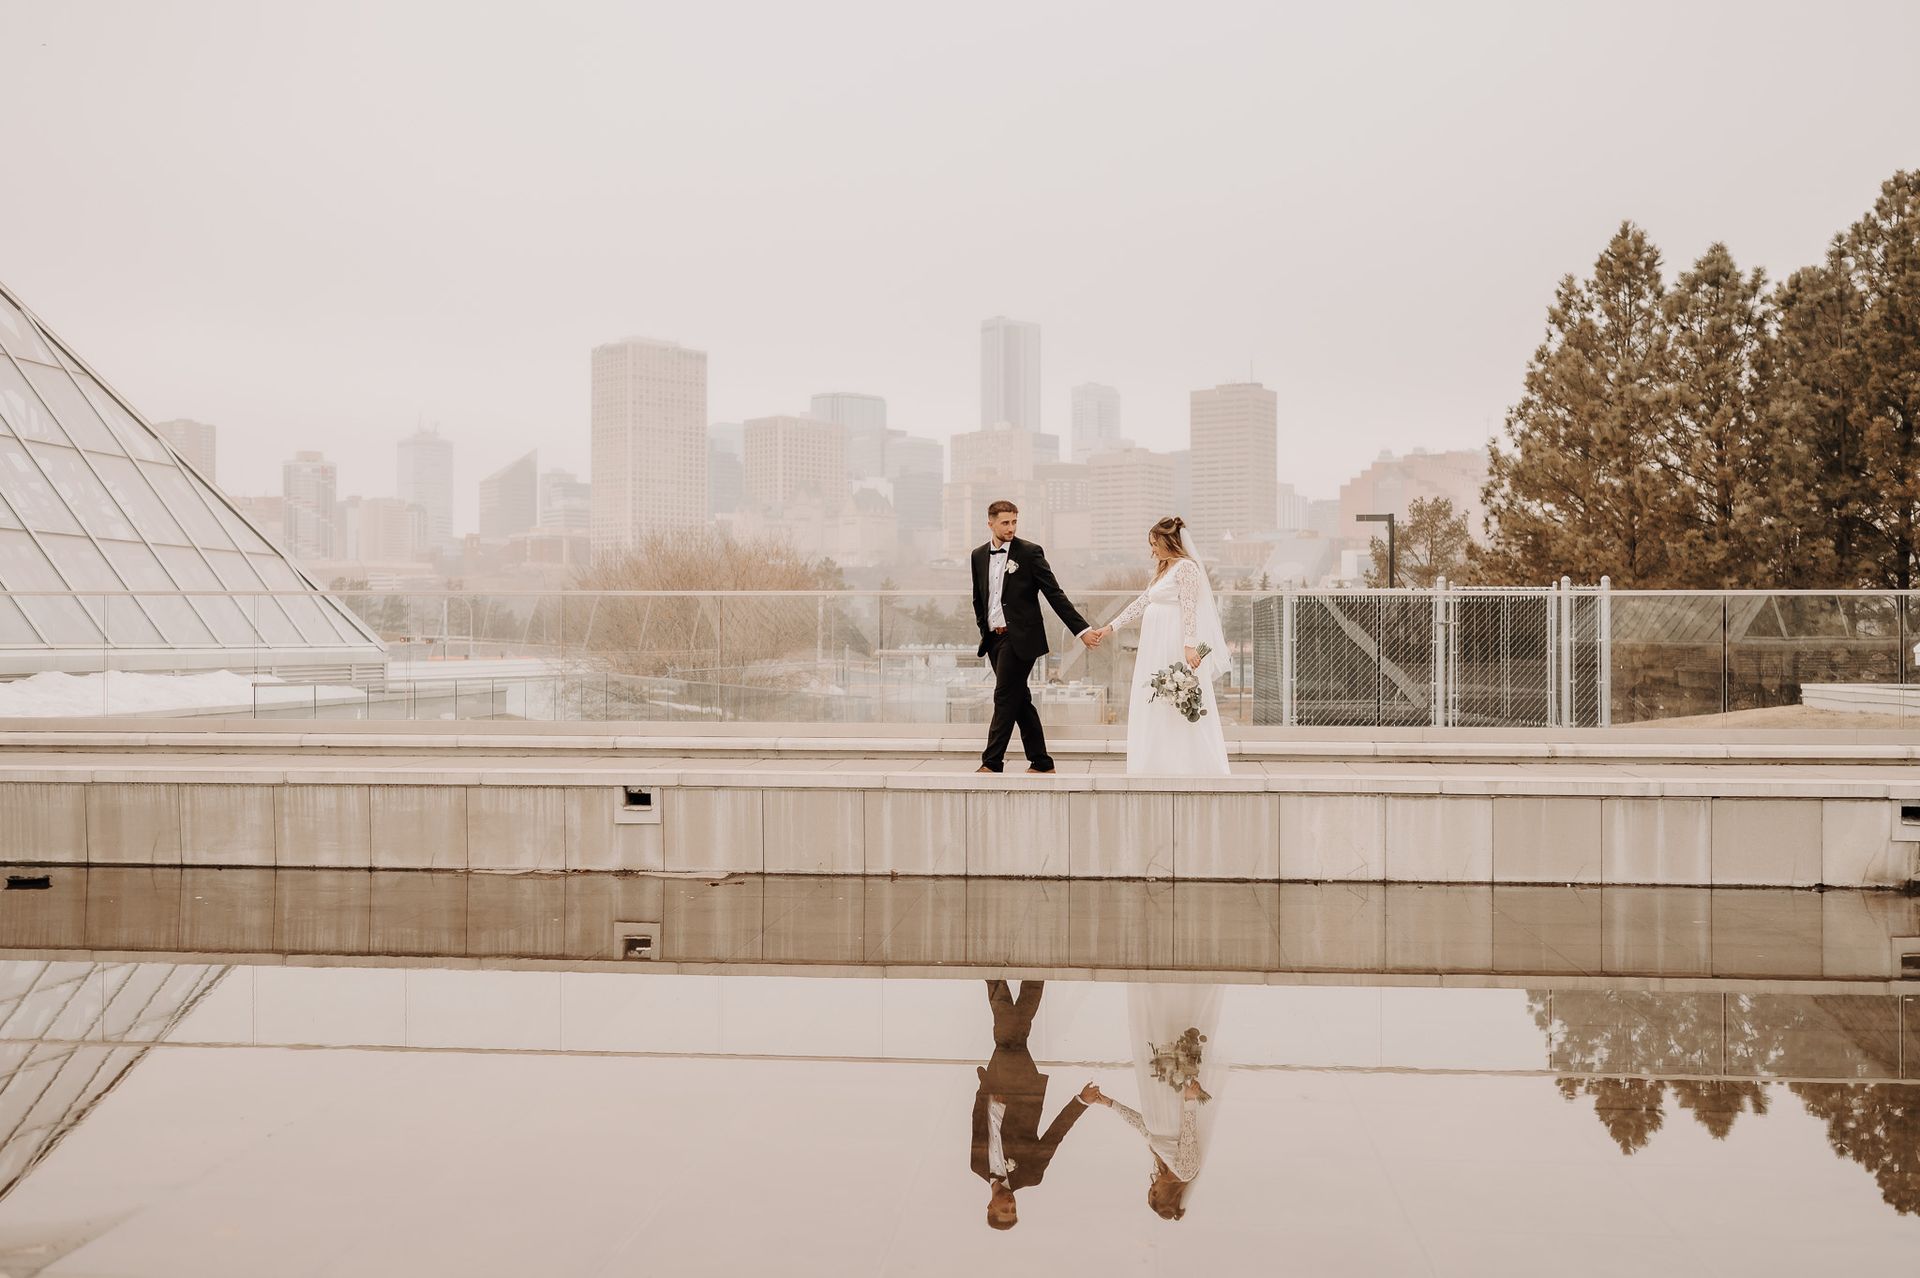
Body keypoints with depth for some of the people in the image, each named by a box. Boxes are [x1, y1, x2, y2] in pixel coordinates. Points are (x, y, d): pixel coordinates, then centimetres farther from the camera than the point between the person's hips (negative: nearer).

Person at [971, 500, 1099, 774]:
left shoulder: (1030, 553, -6)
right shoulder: (979, 555, 10)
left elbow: (1055, 595, -7)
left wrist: (1082, 629, -12)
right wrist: (984, 632, 15)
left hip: (1020, 638, -6)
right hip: (994, 639, 6)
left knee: (1005, 699, -7)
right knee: (1019, 700, 9)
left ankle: (992, 762, -2)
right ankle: (1041, 762, 15)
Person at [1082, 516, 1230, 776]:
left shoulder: (1186, 567, -9)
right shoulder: (1163, 569, 18)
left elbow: (1189, 608, -17)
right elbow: (1141, 603, 20)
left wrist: (1190, 645, -25)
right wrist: (1110, 627, 17)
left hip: (1176, 646, -9)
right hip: (1157, 648, 10)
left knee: (1179, 706, -6)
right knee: (1155, 707, 8)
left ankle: (1190, 767, 1)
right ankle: (1161, 766, 12)